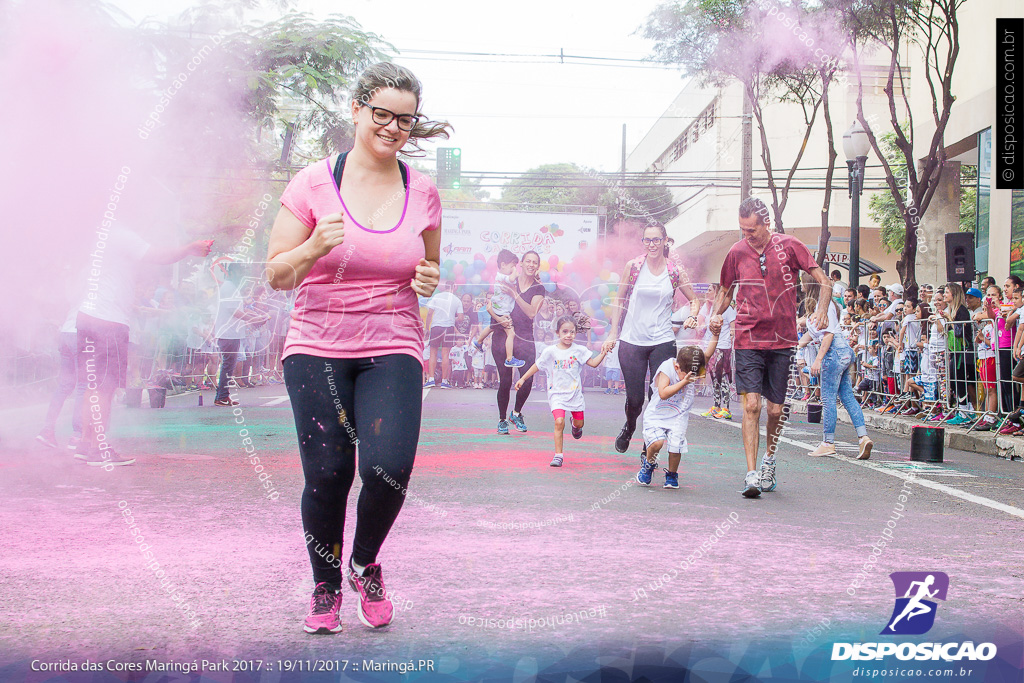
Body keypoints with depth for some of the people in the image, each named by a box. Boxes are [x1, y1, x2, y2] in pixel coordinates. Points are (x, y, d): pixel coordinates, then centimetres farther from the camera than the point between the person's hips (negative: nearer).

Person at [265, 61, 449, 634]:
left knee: (390, 466, -18)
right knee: (327, 475, -4)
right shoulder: (315, 182, -1)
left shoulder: (423, 191, 6)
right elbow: (276, 275, 1)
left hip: (393, 350, 1)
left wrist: (431, 281, -2)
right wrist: (315, 247, -19)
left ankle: (366, 564, 15)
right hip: (318, 348, -1)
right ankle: (326, 585, 25)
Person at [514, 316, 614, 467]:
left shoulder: (579, 350, -1)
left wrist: (603, 353, -17)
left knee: (579, 423, 11)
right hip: (557, 393, -2)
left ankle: (575, 424, 51)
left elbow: (593, 363, -3)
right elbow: (537, 366, 5)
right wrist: (522, 379, 7)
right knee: (559, 422, -19)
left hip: (575, 392, 2)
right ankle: (558, 455, -9)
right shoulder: (550, 352, -4)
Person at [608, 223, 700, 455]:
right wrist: (614, 332, 3)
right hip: (631, 341, 0)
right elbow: (619, 299, 7)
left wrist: (692, 317, -7)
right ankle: (629, 427, 37)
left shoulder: (675, 271, 2)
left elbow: (694, 299, 13)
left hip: (663, 342, 0)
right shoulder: (633, 266, 1)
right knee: (634, 398, 2)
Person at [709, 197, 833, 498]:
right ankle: (751, 474, -11)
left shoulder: (789, 246, -2)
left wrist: (822, 310, -16)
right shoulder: (737, 252, 3)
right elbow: (726, 291, 18)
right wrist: (716, 314, -1)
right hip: (747, 340, 0)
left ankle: (769, 458, 32)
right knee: (751, 405, -12)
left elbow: (824, 281, 1)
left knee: (775, 410, 5)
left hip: (782, 341, 0)